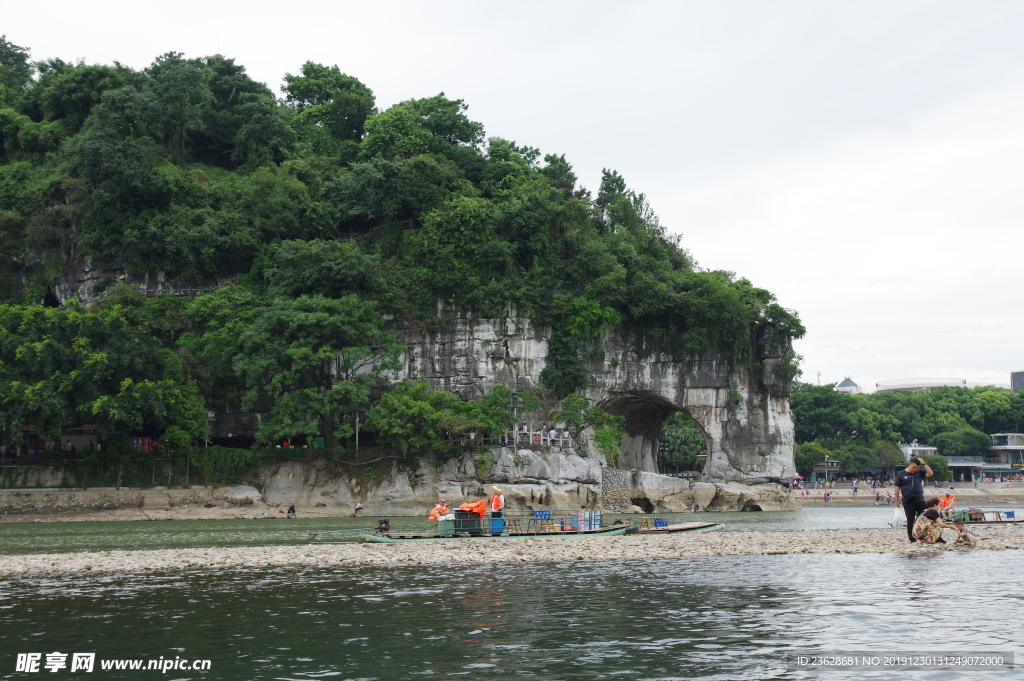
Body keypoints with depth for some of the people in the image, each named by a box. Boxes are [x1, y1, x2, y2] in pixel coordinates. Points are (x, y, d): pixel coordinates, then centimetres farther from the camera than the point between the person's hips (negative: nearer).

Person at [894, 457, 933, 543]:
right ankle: (912, 539, 9)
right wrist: (897, 500, 1)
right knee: (910, 521, 2)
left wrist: (923, 463, -7)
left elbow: (930, 474, -3)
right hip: (908, 501, -2)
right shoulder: (901, 474, 1)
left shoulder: (919, 472, 9)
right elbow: (897, 488, 4)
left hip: (920, 500, 2)